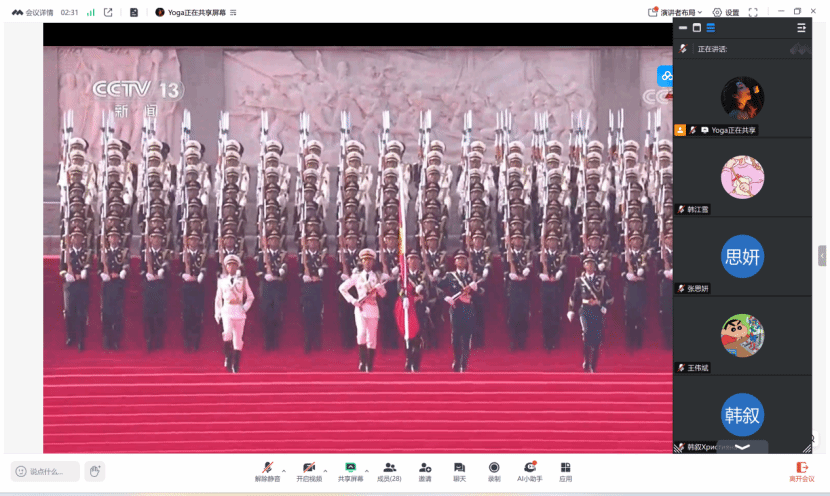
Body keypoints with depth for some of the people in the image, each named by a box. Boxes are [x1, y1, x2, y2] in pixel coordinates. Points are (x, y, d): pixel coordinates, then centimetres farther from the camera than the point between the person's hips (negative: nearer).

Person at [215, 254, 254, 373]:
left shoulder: (242, 280, 9)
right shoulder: (222, 281, 11)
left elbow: (250, 296, 13)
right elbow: (218, 298, 17)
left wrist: (245, 307, -2)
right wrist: (217, 313, 12)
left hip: (239, 311, 1)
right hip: (227, 310, -1)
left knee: (238, 338, 0)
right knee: (228, 332, -26)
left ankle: (235, 366, 7)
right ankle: (228, 357, -11)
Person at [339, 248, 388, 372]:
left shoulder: (378, 277, 12)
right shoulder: (356, 277, 8)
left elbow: (383, 294, 8)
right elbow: (342, 288, 10)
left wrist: (380, 287, -14)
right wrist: (352, 300, 0)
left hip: (373, 308, 1)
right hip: (360, 307, -1)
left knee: (372, 336, 0)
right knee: (362, 332, -23)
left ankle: (370, 366, 5)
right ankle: (363, 361, -15)